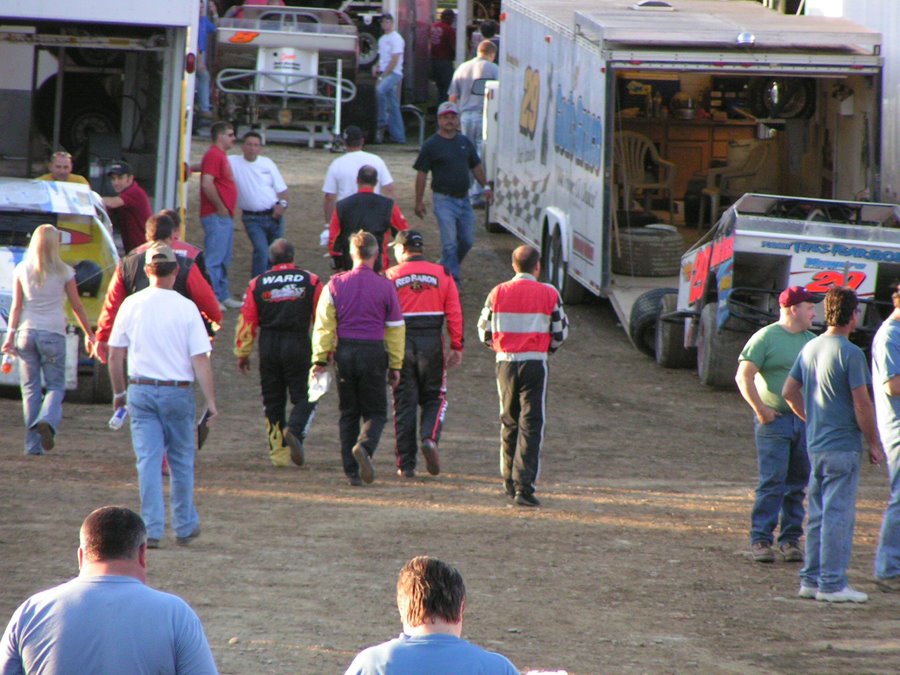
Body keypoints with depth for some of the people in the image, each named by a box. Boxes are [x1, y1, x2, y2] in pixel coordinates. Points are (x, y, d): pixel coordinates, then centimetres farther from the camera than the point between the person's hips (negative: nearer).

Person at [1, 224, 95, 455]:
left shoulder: (21, 270, 2)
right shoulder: (64, 272, -3)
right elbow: (77, 306, 2)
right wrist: (89, 334, 12)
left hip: (27, 332, 2)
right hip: (53, 333, -2)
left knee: (30, 388, 7)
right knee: (56, 386, 7)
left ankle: (33, 444, 4)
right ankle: (47, 420, -24)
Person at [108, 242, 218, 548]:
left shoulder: (131, 305, 0)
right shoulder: (186, 308, -8)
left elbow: (115, 354, 4)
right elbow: (200, 359, -10)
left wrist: (119, 392, 16)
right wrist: (210, 401, -5)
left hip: (141, 391, 2)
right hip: (178, 392, -2)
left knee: (148, 461, 2)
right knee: (181, 461, 12)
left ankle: (152, 529, -5)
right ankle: (184, 526, 20)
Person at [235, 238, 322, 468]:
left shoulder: (257, 284, 4)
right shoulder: (311, 281, 1)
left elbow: (246, 320, 4)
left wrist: (242, 353, 11)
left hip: (268, 347, 2)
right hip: (298, 346, -2)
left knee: (273, 400, 11)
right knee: (304, 397, 4)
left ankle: (279, 453, 10)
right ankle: (295, 430, -25)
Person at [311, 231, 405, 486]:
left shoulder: (336, 284, 1)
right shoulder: (385, 287, -2)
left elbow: (323, 324, -1)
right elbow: (395, 329, 2)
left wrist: (320, 359, 3)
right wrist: (395, 366, 9)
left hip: (345, 352, 2)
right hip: (374, 352, -2)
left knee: (348, 413, 12)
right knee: (376, 412, 7)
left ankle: (352, 471, 9)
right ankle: (365, 446, -24)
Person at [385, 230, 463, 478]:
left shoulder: (390, 277, 0)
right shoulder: (442, 274, 5)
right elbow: (454, 313, 0)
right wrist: (457, 347, 3)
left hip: (401, 344, -1)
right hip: (432, 344, 1)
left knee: (404, 402, 6)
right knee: (434, 398, 15)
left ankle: (406, 464, 5)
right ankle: (429, 437, -14)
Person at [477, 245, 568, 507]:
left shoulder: (498, 293, 1)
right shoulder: (549, 294, -4)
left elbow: (484, 330, 6)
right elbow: (560, 332, 2)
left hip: (505, 361, 3)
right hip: (535, 363, -3)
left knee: (509, 421, 17)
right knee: (531, 425, -3)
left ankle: (510, 482, 26)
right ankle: (524, 484, -14)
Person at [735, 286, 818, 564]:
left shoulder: (811, 341, 14)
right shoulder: (765, 338, -5)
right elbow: (744, 377, -8)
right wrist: (760, 410, -14)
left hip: (805, 422, 6)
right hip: (774, 420, -6)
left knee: (798, 485, 6)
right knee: (772, 483, -10)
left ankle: (791, 539, 12)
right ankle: (760, 540, -7)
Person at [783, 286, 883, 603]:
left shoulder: (810, 348, 8)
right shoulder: (851, 354, -15)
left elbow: (789, 392, 15)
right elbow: (862, 404, -16)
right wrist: (873, 443, -6)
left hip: (815, 445, 8)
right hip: (843, 446, -8)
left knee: (818, 514, 14)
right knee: (838, 515, -3)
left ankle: (811, 579, 17)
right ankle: (832, 584, -2)